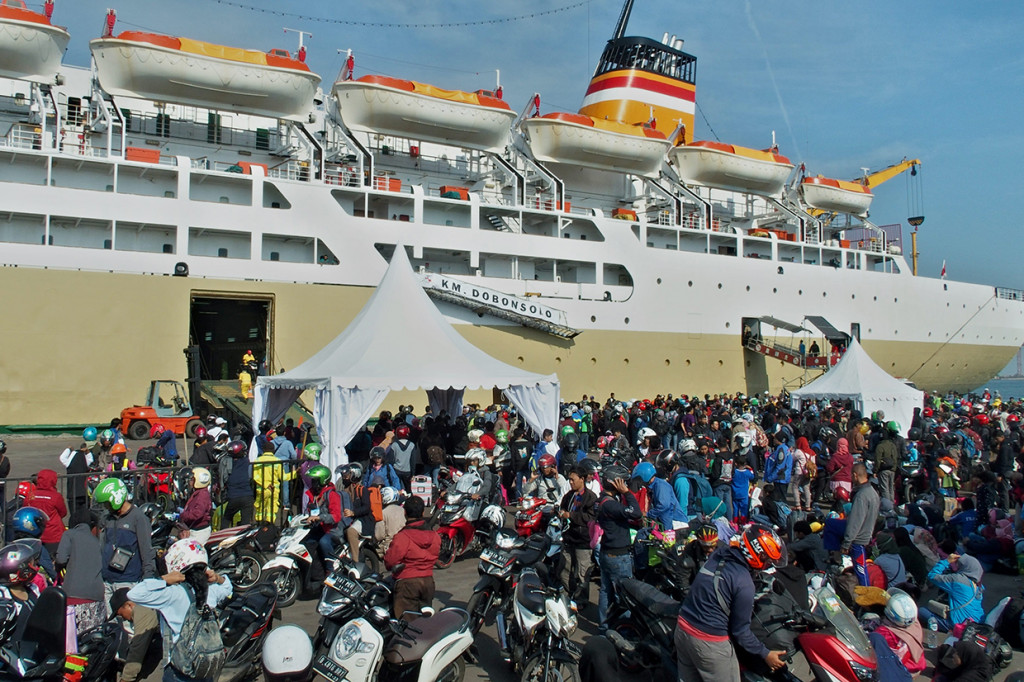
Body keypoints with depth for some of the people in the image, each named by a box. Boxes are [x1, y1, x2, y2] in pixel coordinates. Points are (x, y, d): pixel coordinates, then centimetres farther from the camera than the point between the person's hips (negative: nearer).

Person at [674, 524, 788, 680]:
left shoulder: (717, 555, 0)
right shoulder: (744, 584, -20)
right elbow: (740, 630, -11)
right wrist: (765, 654, 1)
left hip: (682, 627, 7)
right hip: (710, 642, -7)